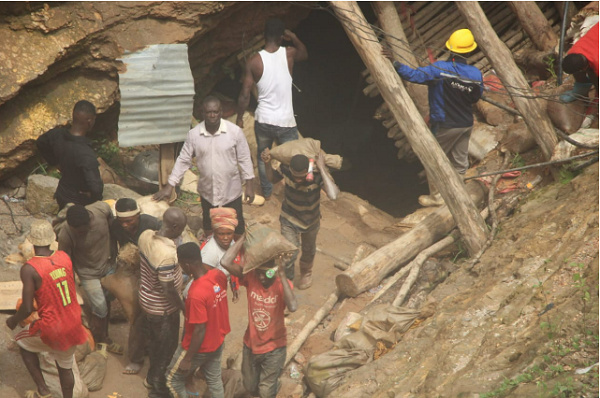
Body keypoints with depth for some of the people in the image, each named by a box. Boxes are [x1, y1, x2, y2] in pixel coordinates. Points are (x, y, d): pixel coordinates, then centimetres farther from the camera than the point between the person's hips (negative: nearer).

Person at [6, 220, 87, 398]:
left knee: (22, 342, 25)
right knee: (65, 366, 24)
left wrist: (13, 320, 2)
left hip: (52, 329, -5)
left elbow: (27, 309, -20)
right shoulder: (64, 257, -4)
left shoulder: (29, 269, -21)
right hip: (73, 324, 5)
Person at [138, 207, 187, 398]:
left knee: (153, 341, 29)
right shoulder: (167, 255, -38)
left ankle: (152, 377, 51)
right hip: (163, 309, -8)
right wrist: (184, 308, -13)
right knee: (166, 348, 16)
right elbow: (169, 291, -29)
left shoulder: (146, 236, -14)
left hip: (146, 300, 8)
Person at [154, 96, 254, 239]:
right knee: (209, 227, 21)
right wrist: (169, 186, -5)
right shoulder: (194, 134, -11)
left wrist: (249, 185, -7)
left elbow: (244, 159, -7)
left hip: (231, 190, -2)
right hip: (207, 191, 2)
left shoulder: (235, 132, -16)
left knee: (237, 227, 12)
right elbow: (183, 160, -3)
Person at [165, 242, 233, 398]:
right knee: (214, 379, 23)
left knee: (173, 379, 16)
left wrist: (188, 359, -19)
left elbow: (199, 331, -29)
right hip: (218, 340, 7)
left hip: (199, 347, -7)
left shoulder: (196, 294, -36)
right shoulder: (219, 275, -14)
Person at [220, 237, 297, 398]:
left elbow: (292, 307, -44)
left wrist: (282, 275, -45)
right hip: (251, 344, 3)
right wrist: (244, 238, -31)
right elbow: (225, 262, -31)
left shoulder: (283, 284, -23)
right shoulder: (250, 277, -17)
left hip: (274, 348, -3)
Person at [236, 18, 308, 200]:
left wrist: (239, 118, 5)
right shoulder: (289, 54, -11)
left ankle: (266, 191, 41)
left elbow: (244, 96, -8)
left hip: (263, 120, 2)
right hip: (285, 122, -2)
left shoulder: (254, 61, -12)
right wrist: (293, 37, 8)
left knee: (263, 156, 26)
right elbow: (304, 53, 17)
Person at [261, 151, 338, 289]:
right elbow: (272, 179, -6)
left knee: (308, 250, 27)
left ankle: (306, 273, 59)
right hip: (289, 219, 0)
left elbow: (333, 194, -56)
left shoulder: (317, 174, -38)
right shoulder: (286, 169, -31)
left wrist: (322, 167, -52)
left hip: (310, 220, 1)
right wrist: (267, 163, -26)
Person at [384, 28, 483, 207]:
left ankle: (436, 196, 26)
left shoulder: (440, 69, -25)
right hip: (466, 124, 4)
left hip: (444, 125, -4)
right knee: (460, 161, 18)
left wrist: (394, 63, -29)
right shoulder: (476, 74, -11)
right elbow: (476, 98, 3)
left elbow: (415, 75, -33)